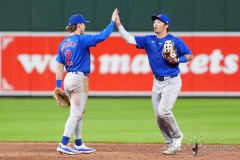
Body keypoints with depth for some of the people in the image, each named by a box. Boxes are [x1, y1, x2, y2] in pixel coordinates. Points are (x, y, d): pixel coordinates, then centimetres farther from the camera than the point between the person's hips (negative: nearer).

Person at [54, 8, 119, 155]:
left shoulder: (63, 44, 12)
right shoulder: (81, 39, -10)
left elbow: (59, 67, 10)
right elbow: (102, 36, -15)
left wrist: (58, 86, 10)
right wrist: (113, 22, -4)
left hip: (68, 79, 8)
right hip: (79, 78, -8)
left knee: (79, 113, 15)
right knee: (76, 113, -8)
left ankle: (79, 145, 18)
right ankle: (64, 144, -15)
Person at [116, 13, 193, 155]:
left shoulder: (175, 41, -6)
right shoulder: (149, 40, 7)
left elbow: (190, 56, -2)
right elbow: (129, 39, 3)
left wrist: (177, 60, -18)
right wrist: (119, 25, -6)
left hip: (172, 81, -6)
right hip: (157, 82, 6)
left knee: (163, 111, -20)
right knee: (159, 116, 4)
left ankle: (177, 135, 4)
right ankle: (172, 145, 16)